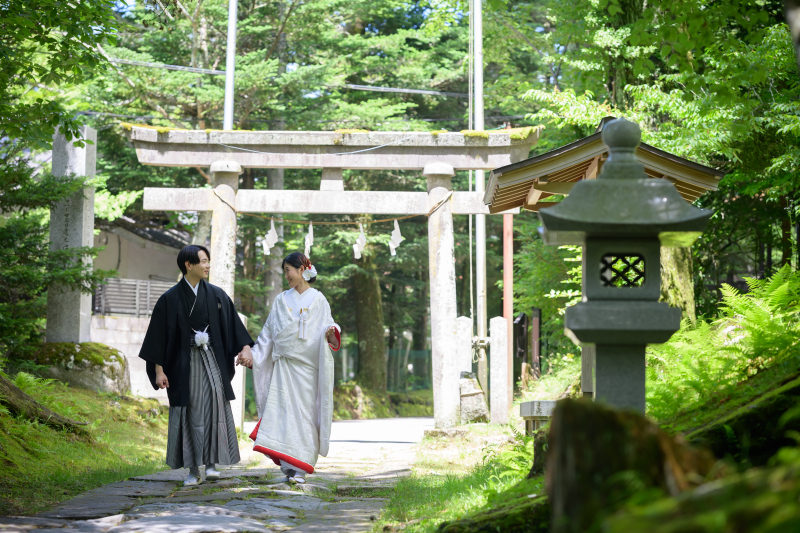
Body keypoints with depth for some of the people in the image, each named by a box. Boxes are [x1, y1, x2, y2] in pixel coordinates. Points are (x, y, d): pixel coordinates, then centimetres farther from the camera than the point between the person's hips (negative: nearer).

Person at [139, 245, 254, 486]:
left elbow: (233, 324, 8)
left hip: (212, 360, 2)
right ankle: (193, 470, 5)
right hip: (185, 363, -2)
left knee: (214, 406, -10)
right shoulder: (170, 299, -3)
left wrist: (246, 348, -6)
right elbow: (159, 335, -2)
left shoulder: (217, 295, 6)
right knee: (190, 413, -1)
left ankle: (212, 463, -4)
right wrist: (159, 370, -5)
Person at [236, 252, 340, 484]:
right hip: (283, 366, 3)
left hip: (307, 367, -3)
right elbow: (269, 333, 15)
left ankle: (299, 468, -2)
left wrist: (331, 334, -23)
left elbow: (327, 327, -1)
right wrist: (251, 352, 7)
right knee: (282, 411, -8)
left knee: (304, 413, -4)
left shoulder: (318, 300, 5)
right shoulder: (281, 300, 14)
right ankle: (288, 466, -6)